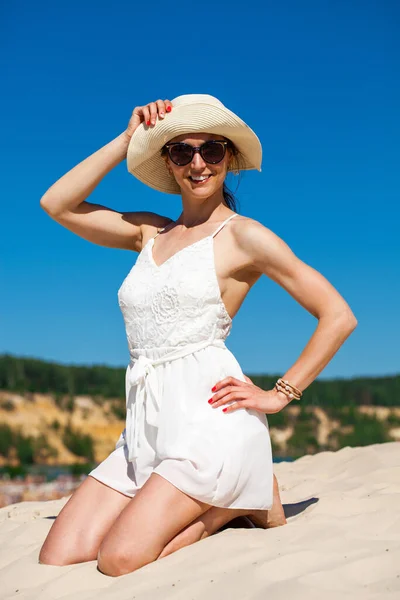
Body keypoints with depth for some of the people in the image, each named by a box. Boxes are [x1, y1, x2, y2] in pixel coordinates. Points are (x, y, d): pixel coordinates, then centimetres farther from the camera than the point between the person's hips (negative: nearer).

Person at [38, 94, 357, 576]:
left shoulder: (243, 234, -1)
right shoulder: (150, 232, 16)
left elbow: (338, 317, -2)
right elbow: (57, 204, 9)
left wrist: (280, 394, -3)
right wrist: (128, 139, 7)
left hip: (208, 416, -6)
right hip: (145, 427, 6)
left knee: (120, 560, -20)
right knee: (57, 559, -5)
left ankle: (244, 503, 5)